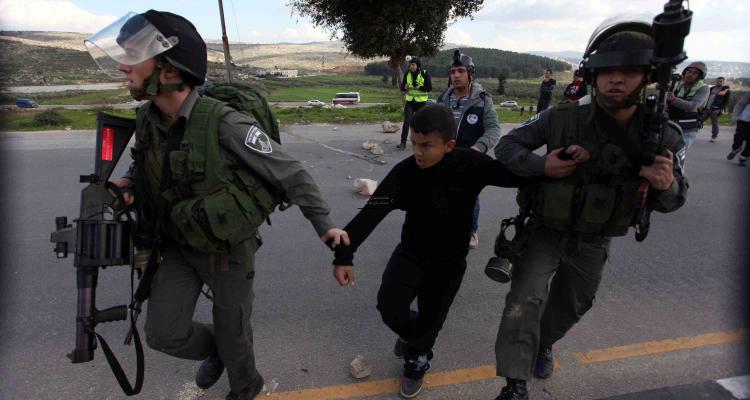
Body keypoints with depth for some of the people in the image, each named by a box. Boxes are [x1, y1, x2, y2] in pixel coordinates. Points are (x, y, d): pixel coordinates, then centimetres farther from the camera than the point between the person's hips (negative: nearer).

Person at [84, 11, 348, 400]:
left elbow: (291, 174, -22)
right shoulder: (148, 119, -8)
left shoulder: (225, 125, -30)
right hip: (180, 246, 6)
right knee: (163, 334, 6)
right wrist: (128, 183, -7)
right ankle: (215, 351, 40)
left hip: (229, 250, -5)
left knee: (231, 331, 13)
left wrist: (324, 225, -16)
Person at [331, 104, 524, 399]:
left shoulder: (472, 164, -22)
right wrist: (344, 255, -30)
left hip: (449, 261, 0)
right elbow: (371, 213, -24)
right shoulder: (405, 171, -21)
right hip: (411, 252, 1)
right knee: (390, 307, -13)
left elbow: (515, 176, -11)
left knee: (430, 321, 8)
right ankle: (412, 334, 26)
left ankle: (416, 363, 44)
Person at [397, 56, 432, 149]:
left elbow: (429, 88, -9)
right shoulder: (407, 73, 2)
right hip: (409, 101, 2)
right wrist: (405, 88, -16)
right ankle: (403, 142, -7)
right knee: (406, 122, -7)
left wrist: (419, 87, -25)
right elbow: (402, 86, 8)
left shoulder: (424, 74, -8)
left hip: (421, 102, -2)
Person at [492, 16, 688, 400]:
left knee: (572, 305, 23)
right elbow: (507, 145, -14)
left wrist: (667, 187, -31)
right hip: (545, 230, -3)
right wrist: (542, 165, -34)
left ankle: (544, 343, 55)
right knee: (526, 297, -20)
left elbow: (671, 201, -6)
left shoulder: (663, 138, -18)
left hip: (593, 242, 3)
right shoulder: (561, 118, -24)